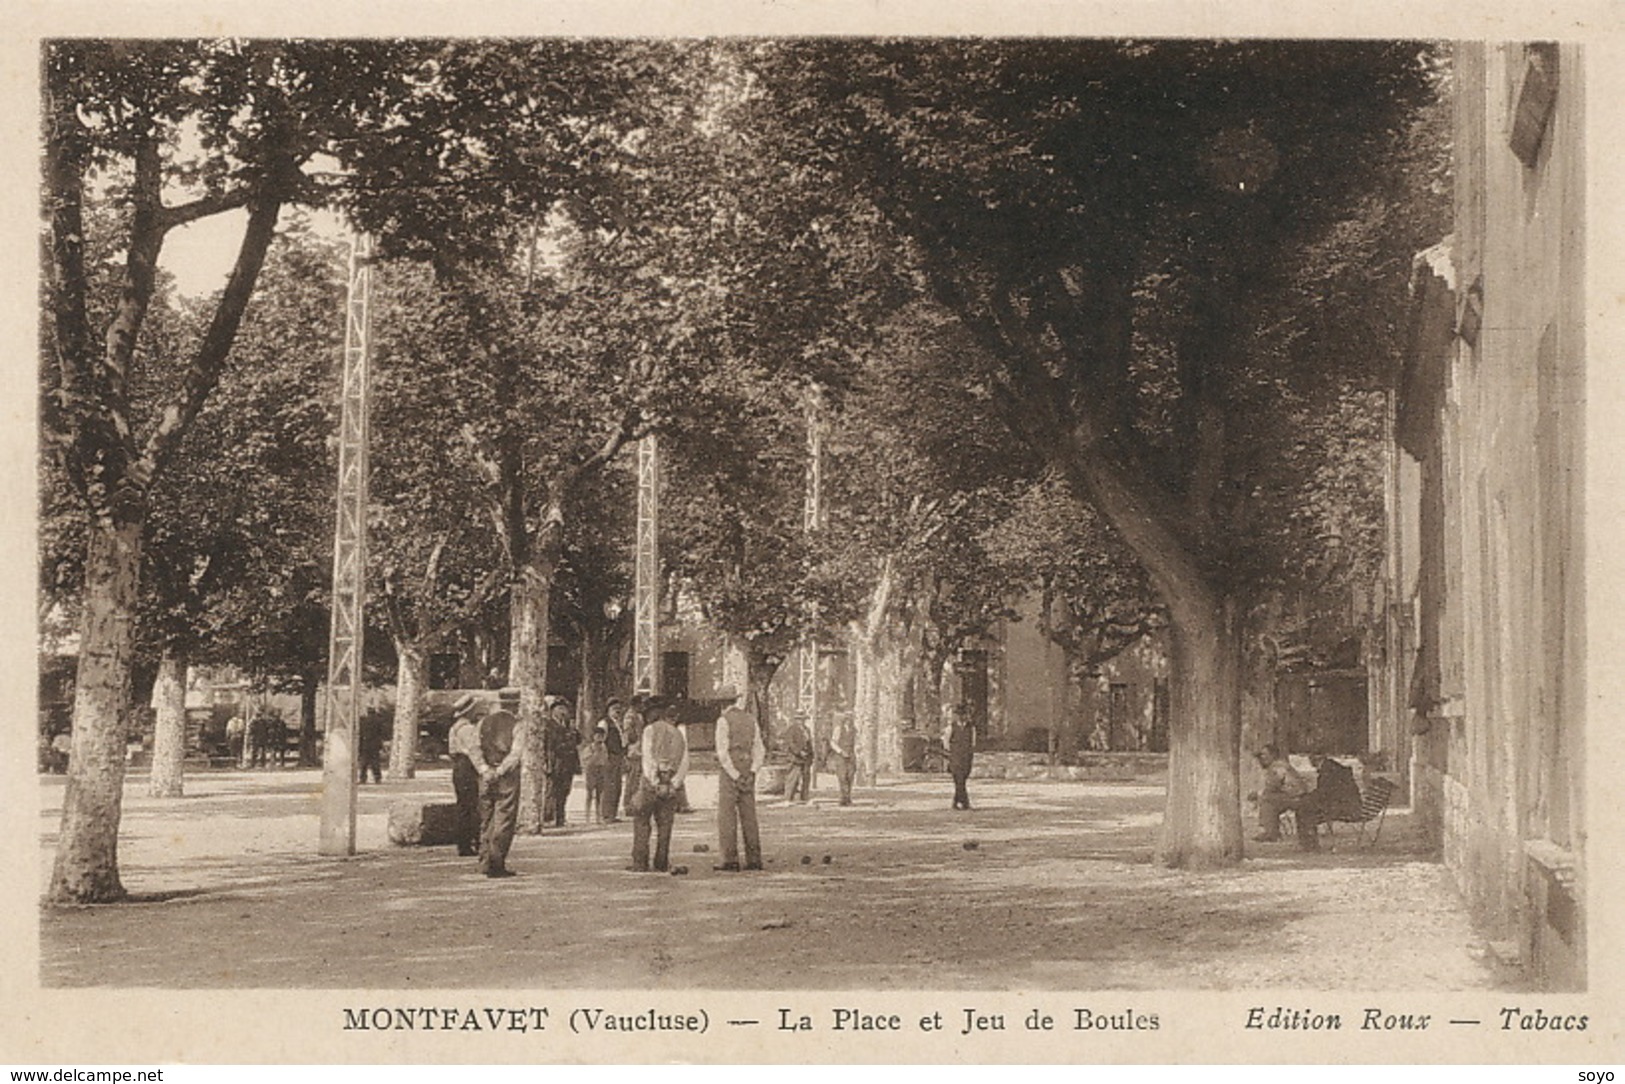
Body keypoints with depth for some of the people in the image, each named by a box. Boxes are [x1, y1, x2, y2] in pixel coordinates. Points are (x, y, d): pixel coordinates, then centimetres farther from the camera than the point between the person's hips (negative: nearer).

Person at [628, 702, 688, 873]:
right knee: (665, 825, 9)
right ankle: (661, 864, 6)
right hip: (670, 785, 4)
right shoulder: (678, 735, 18)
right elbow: (684, 764, 7)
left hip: (651, 782, -4)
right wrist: (674, 784, 2)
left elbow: (648, 758, -7)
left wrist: (652, 782, -10)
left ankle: (640, 863, -5)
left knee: (641, 822, 2)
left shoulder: (650, 730, 5)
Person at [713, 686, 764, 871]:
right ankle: (754, 860, 6)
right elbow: (760, 751, 8)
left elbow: (723, 752, -16)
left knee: (727, 816, -4)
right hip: (748, 773, 6)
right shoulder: (750, 720, 12)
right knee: (749, 816, 7)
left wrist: (735, 776, -14)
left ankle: (730, 860, -8)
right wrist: (752, 773, -1)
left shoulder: (724, 720, -8)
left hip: (729, 773, -6)